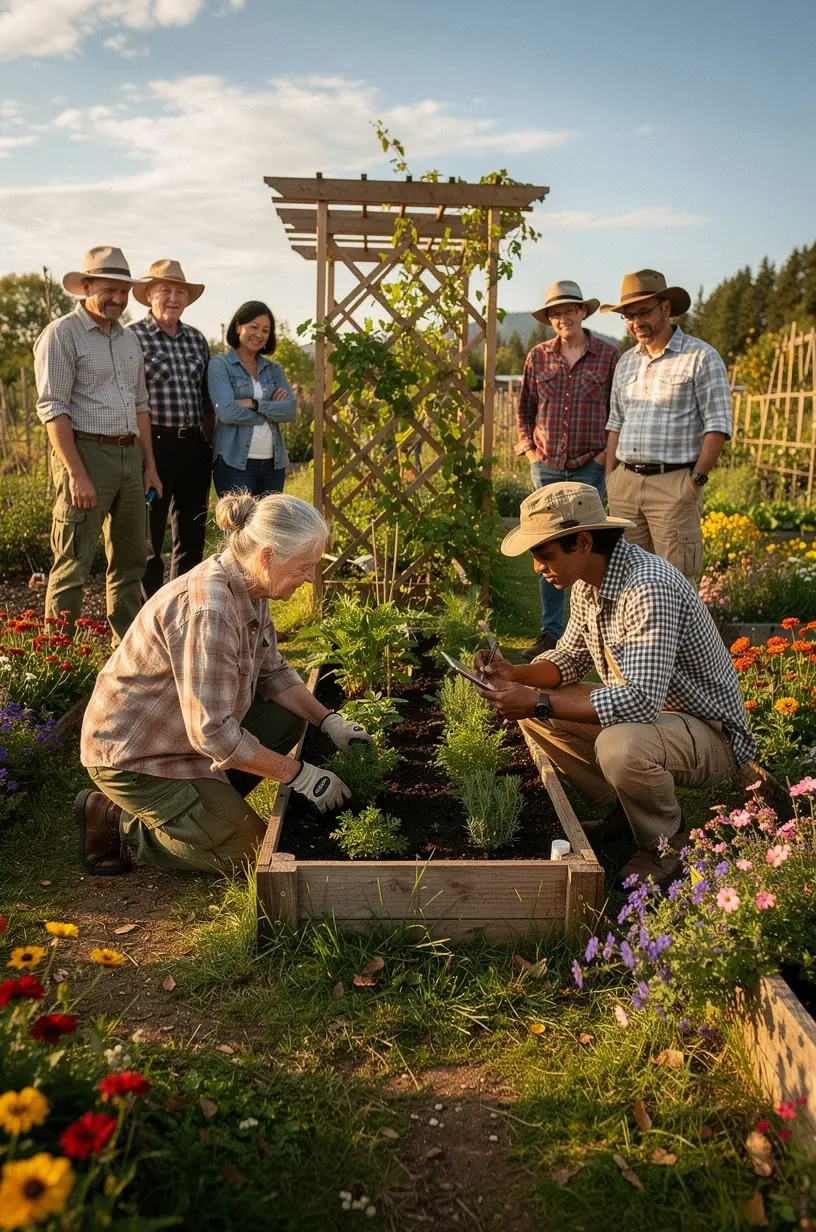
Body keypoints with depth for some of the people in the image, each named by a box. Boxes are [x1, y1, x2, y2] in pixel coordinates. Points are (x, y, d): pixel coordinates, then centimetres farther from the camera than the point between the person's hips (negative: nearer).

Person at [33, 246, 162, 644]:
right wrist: (77, 475, -19)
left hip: (129, 455, 7)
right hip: (85, 452, -7)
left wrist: (149, 464, 14)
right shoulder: (61, 334, -6)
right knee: (73, 563, -6)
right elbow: (53, 409, -13)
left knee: (131, 558, 13)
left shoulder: (129, 338, 15)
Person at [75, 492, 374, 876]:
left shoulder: (250, 588, -4)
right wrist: (301, 775, -23)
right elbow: (212, 732, -32)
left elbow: (272, 671, 8)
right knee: (248, 852, -5)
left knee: (287, 719, 4)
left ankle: (206, 798, 10)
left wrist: (329, 721, -3)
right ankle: (117, 822, 4)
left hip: (185, 732, 9)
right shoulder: (207, 611, -33)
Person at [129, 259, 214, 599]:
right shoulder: (132, 337, -5)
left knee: (192, 535, 12)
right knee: (149, 537, 3)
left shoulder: (197, 339, 13)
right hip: (155, 445, -6)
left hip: (195, 447, 6)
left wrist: (211, 444, 13)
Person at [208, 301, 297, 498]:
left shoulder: (274, 369, 13)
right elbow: (227, 412, -14)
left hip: (273, 463, 5)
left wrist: (254, 404, -12)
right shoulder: (220, 365, 0)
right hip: (235, 463, -5)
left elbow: (290, 410, 0)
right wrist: (271, 410, -5)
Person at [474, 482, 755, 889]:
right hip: (646, 709, 9)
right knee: (535, 714, 0)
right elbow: (570, 658, 11)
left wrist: (538, 703, -32)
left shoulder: (648, 587, -31)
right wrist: (515, 675, -10)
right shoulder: (587, 581, -2)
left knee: (620, 746, -37)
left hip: (709, 732, -9)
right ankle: (624, 810, 12)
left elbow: (642, 700, -37)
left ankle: (666, 840, -4)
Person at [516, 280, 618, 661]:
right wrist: (528, 447, 4)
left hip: (589, 467, -2)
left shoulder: (608, 355, 0)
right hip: (546, 467, 3)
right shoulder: (538, 356, 6)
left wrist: (608, 451, -3)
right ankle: (550, 632, 15)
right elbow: (524, 408, 15)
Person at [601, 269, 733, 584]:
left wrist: (696, 480, -12)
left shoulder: (701, 357, -4)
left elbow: (718, 425, -7)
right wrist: (609, 477, 11)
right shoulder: (625, 362, 15)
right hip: (624, 484, 6)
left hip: (673, 484, -6)